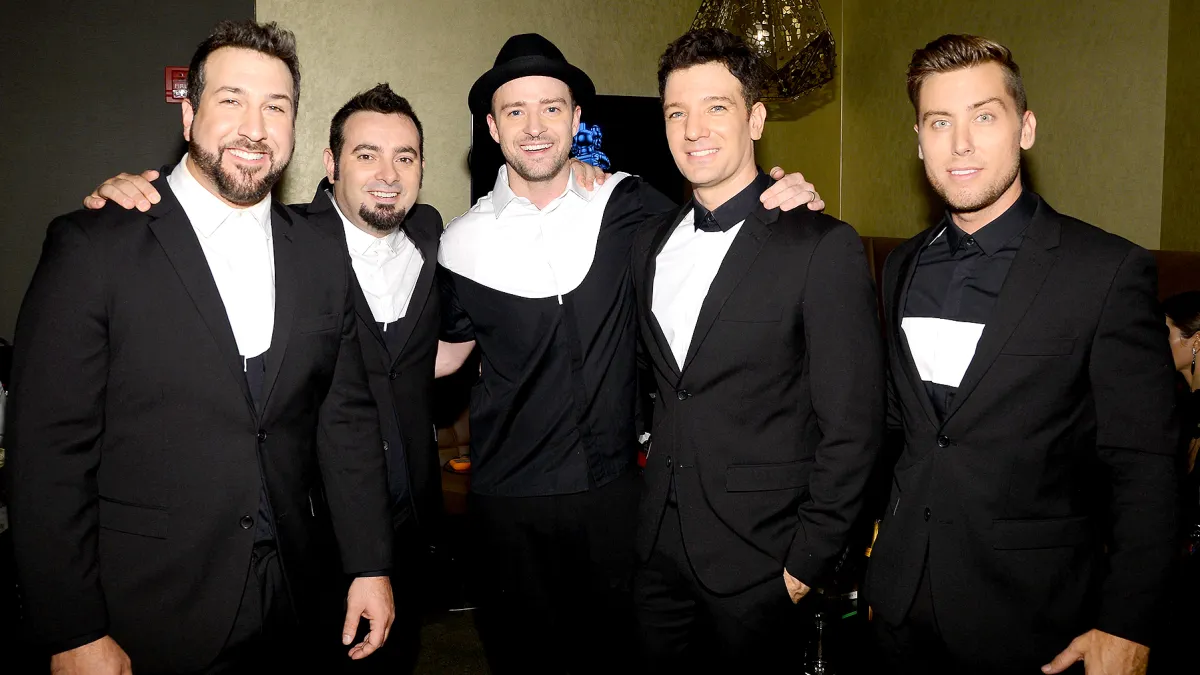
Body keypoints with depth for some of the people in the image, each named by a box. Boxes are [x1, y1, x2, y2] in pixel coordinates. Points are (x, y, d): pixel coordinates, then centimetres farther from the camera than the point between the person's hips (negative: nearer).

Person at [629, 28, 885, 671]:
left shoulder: (824, 247, -13)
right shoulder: (650, 241, 6)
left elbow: (851, 426, -13)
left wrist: (808, 561, -12)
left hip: (756, 558, -5)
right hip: (657, 546, 5)